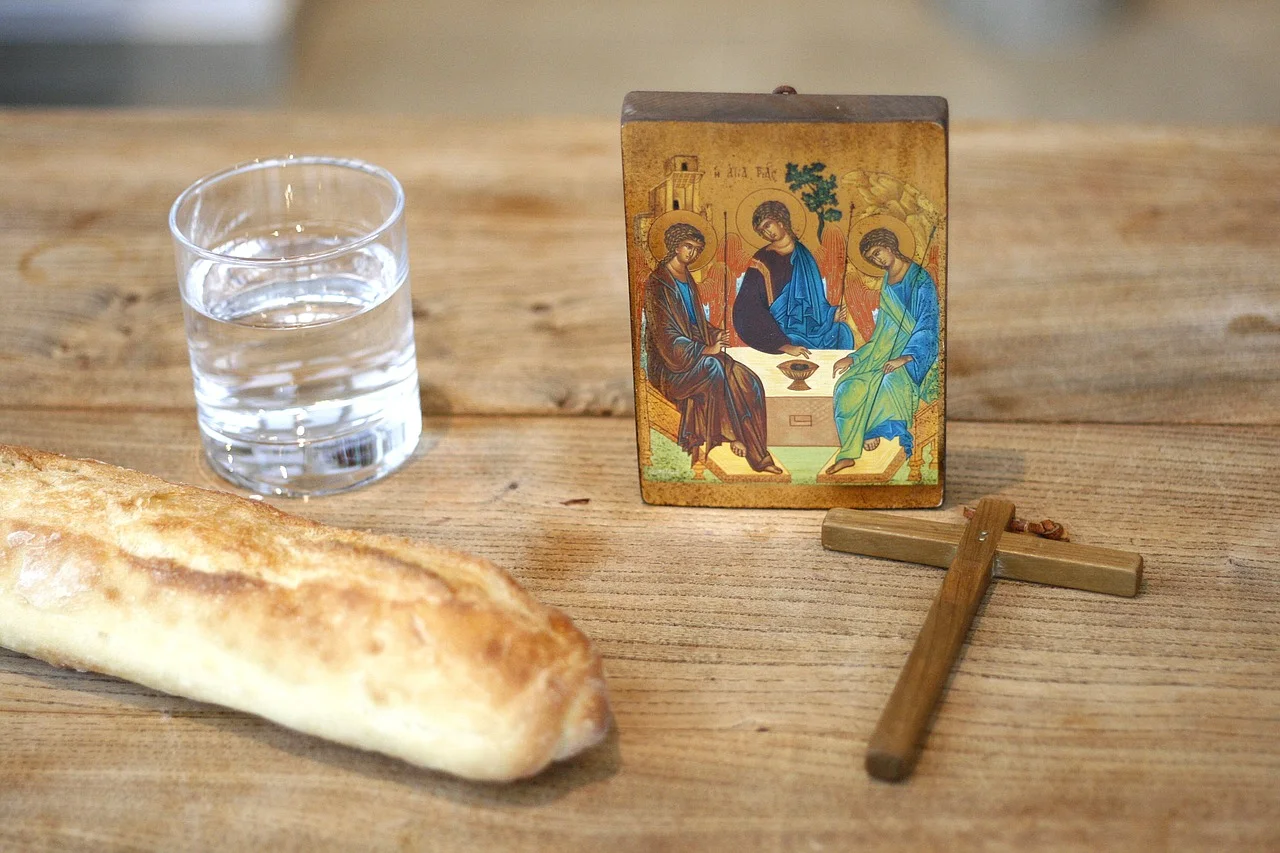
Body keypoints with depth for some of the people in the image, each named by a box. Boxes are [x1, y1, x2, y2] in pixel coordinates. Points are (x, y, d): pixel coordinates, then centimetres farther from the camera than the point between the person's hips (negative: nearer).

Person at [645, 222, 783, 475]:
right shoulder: (658, 284, -11)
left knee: (749, 382, -14)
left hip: (696, 354, 8)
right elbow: (666, 336, -18)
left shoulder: (687, 279, 15)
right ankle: (732, 436, -25)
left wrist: (714, 335, -1)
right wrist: (706, 350, -22)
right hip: (671, 363, -8)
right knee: (714, 368, -36)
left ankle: (756, 453, -19)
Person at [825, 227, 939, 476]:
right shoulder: (886, 286, 17)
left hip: (916, 353, -8)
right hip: (890, 350, 8)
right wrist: (853, 358, 9)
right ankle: (848, 453, -10)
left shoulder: (920, 280, -7)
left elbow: (928, 324, -16)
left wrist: (906, 357, -28)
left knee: (889, 381, -37)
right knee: (850, 386, -13)